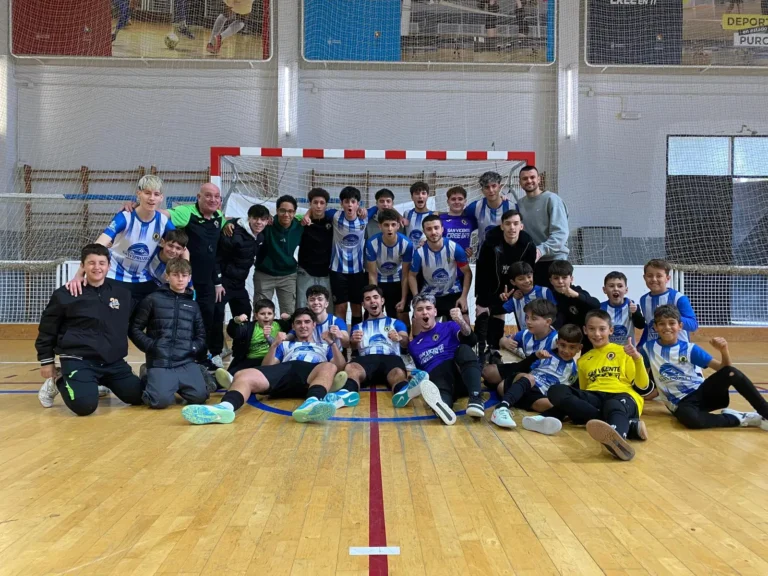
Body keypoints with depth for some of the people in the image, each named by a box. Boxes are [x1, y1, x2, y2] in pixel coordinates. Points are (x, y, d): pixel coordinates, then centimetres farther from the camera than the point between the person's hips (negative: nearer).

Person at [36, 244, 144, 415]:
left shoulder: (122, 291, 2)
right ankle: (58, 383, 9)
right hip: (78, 360, -4)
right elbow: (47, 329, 5)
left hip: (113, 361, 4)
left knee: (139, 397, 1)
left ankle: (100, 384, 25)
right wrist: (46, 360, 8)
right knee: (85, 405, -24)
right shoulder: (66, 294, -6)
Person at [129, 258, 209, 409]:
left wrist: (193, 348, -2)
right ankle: (149, 382, 10)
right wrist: (151, 346, -7)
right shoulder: (153, 299, 6)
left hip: (186, 362, 3)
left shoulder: (193, 305, 17)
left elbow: (201, 336, 18)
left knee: (199, 396, -22)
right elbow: (134, 329, 5)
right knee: (161, 400, -26)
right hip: (159, 362, -2)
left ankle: (178, 385, 12)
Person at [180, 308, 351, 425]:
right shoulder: (285, 345, 39)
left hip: (311, 373, -2)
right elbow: (265, 368, 23)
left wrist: (333, 343, 7)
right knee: (243, 375, -26)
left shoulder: (324, 347, 37)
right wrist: (274, 345, 10)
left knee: (329, 368, -39)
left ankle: (312, 403, -68)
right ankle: (225, 407, -57)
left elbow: (340, 367, 18)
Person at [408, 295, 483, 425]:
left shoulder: (449, 326, 17)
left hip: (462, 375, 0)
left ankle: (475, 399, -46)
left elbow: (471, 340, -3)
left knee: (464, 349, -30)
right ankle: (441, 404, -74)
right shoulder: (413, 345, 26)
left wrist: (461, 321, -23)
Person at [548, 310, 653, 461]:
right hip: (594, 399, 3)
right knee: (556, 392, -26)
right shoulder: (583, 360, 26)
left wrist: (638, 359, -8)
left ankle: (617, 435, -78)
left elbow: (643, 387, 7)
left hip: (623, 396, -3)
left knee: (613, 406, -39)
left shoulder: (623, 352, 16)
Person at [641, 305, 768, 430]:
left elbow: (723, 369, -5)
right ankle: (741, 418, -18)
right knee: (691, 419, -40)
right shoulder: (648, 348, 0)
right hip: (681, 403, -2)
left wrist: (724, 351, -21)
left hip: (702, 392, 2)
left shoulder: (689, 348, 1)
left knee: (731, 372, -27)